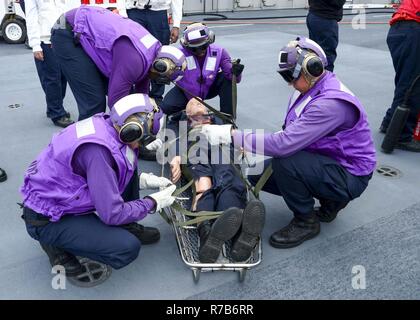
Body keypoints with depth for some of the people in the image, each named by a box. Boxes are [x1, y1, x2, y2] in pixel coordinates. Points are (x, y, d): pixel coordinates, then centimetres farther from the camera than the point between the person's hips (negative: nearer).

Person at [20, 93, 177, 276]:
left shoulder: (103, 124, -7)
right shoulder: (98, 149, -32)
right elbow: (112, 214, -26)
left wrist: (144, 180, 1)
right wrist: (153, 202, -13)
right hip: (46, 219, -9)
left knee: (128, 162, 2)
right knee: (128, 248, -20)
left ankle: (126, 227, 10)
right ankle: (56, 243, -1)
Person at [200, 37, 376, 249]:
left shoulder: (331, 102, -30)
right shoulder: (310, 88, 0)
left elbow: (285, 143, -36)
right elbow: (291, 135, 4)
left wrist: (231, 135, -32)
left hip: (349, 175, -9)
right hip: (325, 160, 9)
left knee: (284, 162, -32)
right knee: (257, 174, 3)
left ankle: (306, 222, -5)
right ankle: (330, 200, 13)